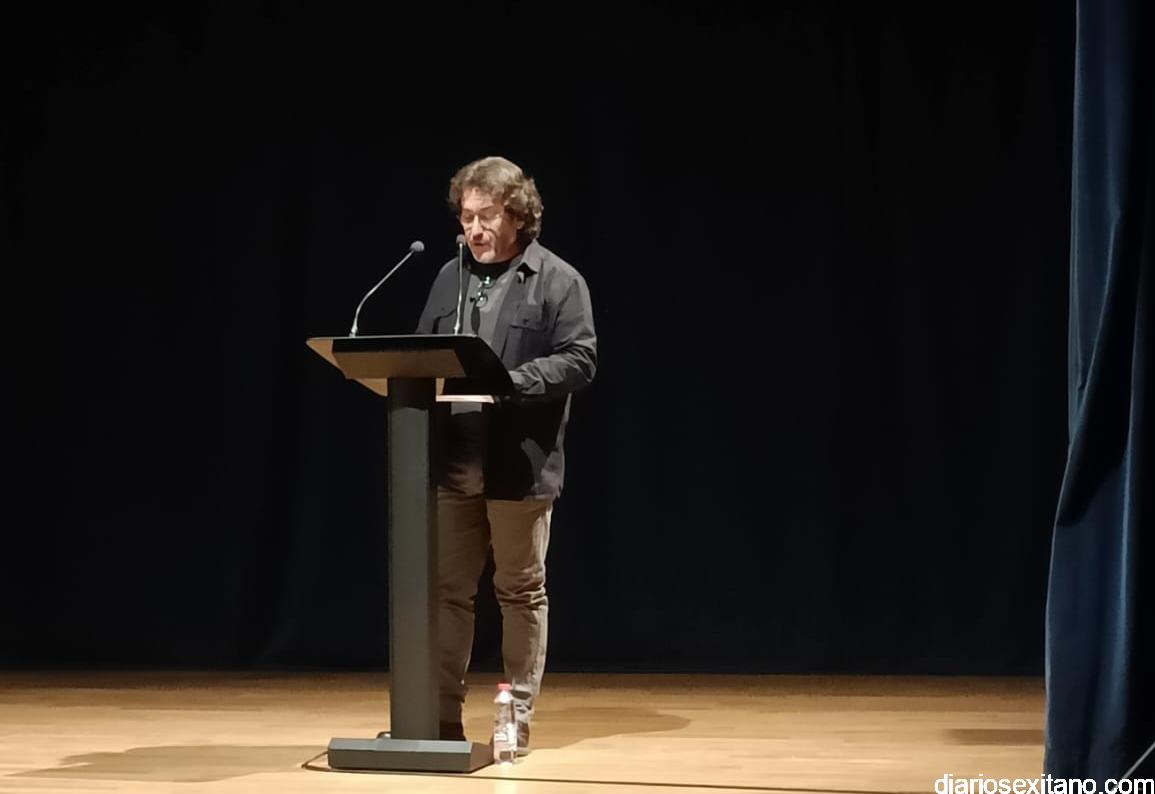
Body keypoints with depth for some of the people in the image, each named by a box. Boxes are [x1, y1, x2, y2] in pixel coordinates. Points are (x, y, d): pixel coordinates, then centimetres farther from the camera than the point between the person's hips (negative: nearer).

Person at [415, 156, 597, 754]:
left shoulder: (558, 280, -2)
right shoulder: (450, 278, 13)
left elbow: (579, 360, -10)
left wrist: (508, 380, -21)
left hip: (520, 464, -5)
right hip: (452, 461, 5)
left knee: (521, 590, 5)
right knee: (447, 588, 6)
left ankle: (518, 717, 13)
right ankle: (444, 715, 12)